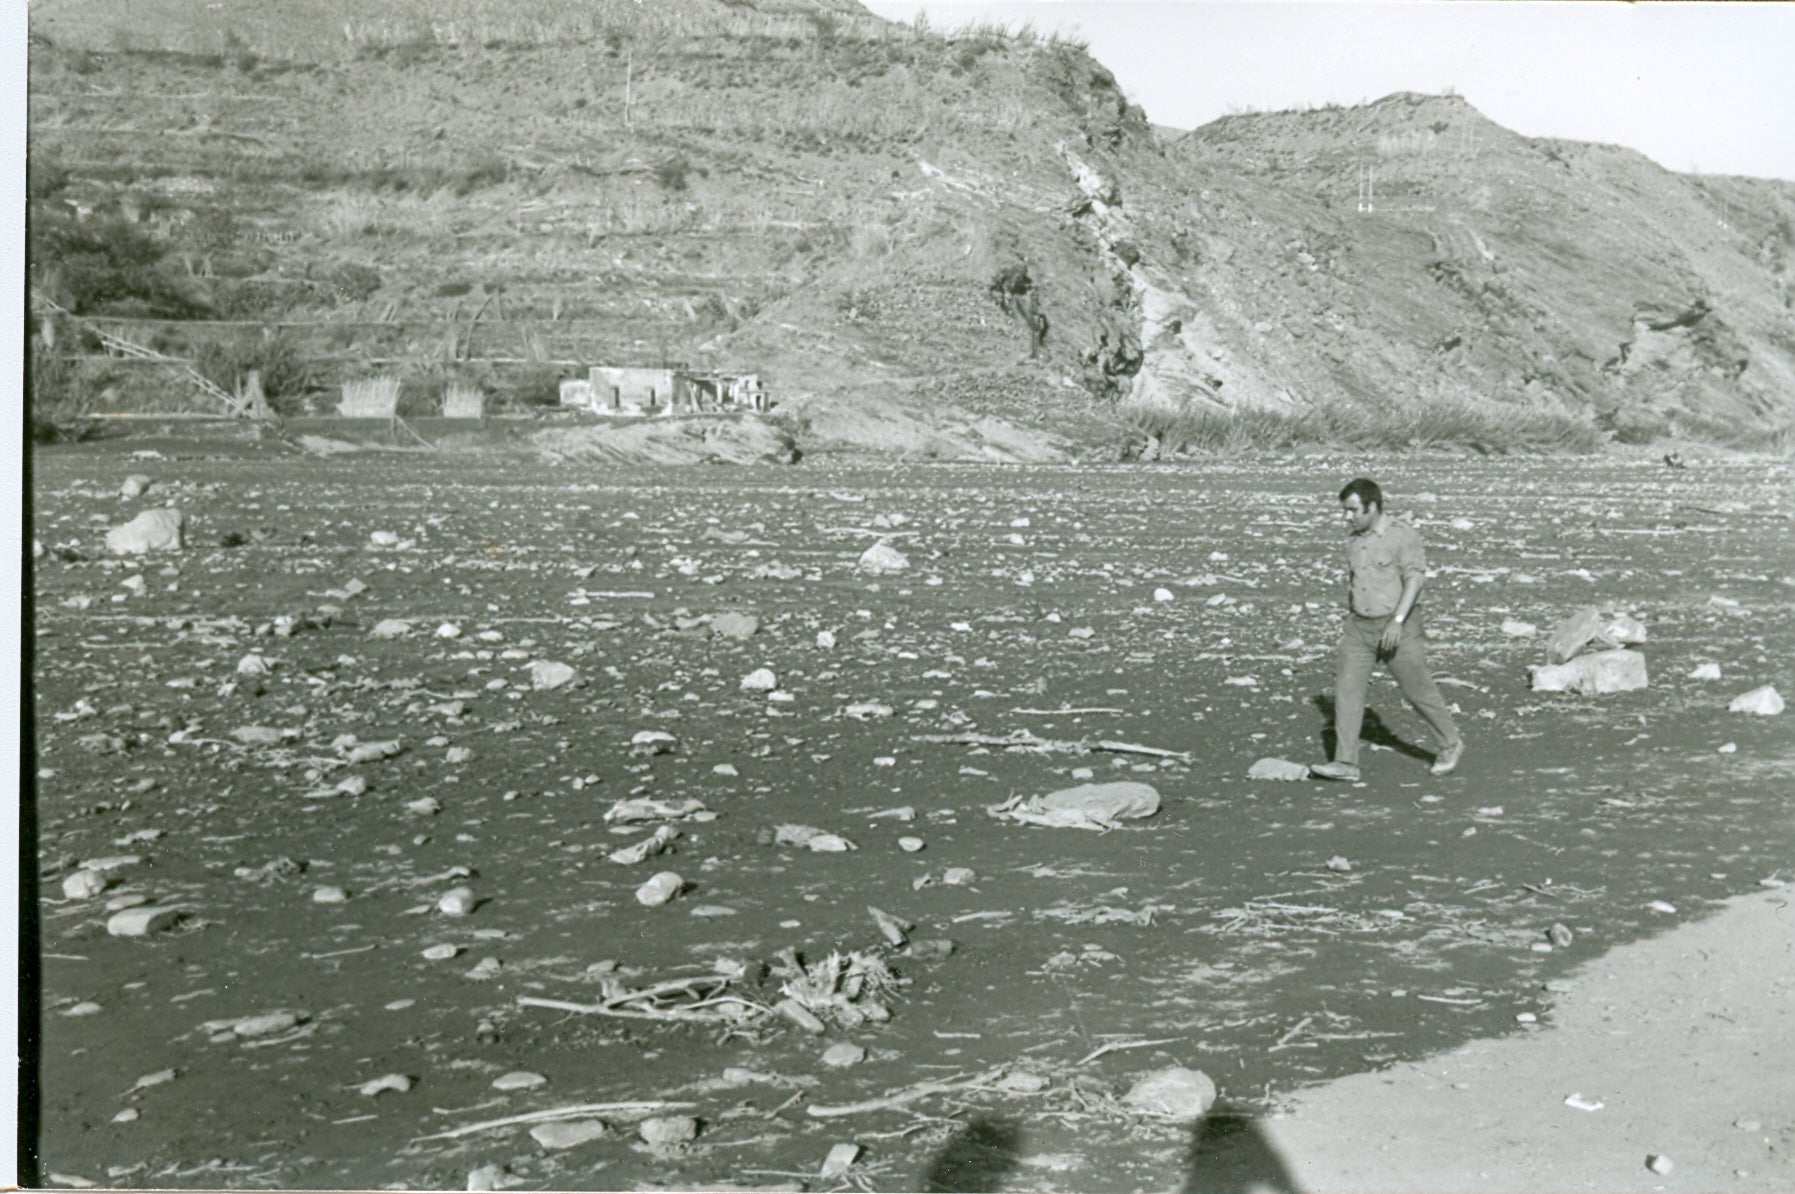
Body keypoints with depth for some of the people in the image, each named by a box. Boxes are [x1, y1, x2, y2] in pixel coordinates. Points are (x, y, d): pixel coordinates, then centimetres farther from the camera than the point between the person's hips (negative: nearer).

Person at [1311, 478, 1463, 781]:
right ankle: (1345, 762, -3)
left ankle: (1450, 745, 26)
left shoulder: (1403, 535, -11)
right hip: (1359, 627, 6)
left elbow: (1414, 579, -18)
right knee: (1346, 688, -4)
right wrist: (1349, 619, 19)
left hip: (1397, 627, -6)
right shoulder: (1354, 541, 10)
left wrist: (1397, 621, -26)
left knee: (1418, 689, 3)